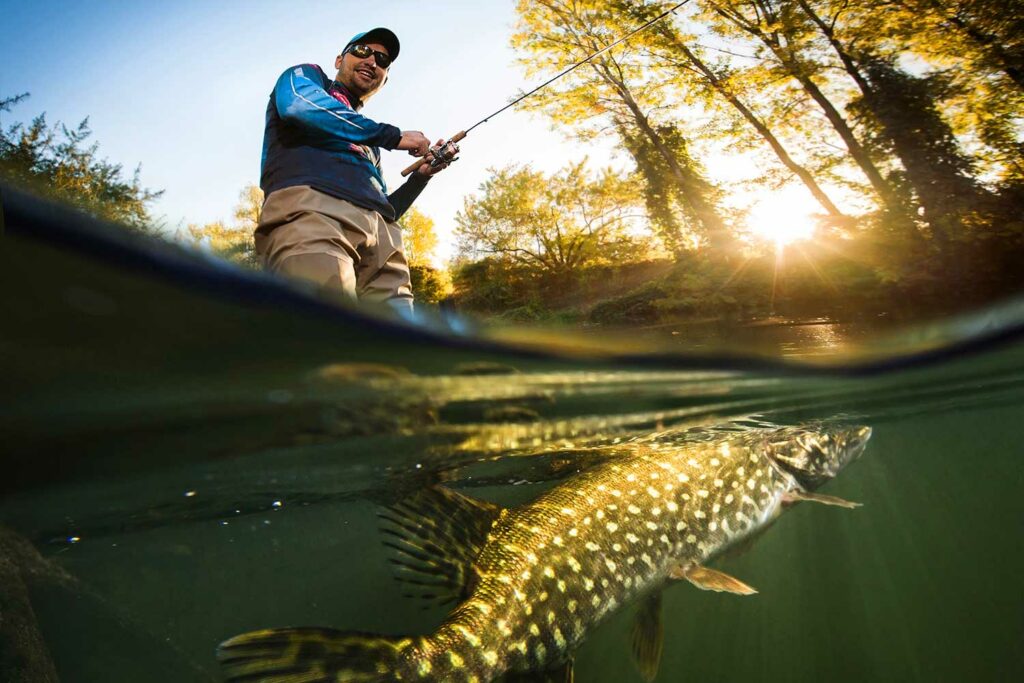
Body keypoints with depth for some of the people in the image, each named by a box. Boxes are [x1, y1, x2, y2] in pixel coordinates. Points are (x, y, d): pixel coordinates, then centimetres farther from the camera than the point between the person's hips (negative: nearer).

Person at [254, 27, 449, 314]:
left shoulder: (368, 146, 39)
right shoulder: (305, 76, 26)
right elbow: (300, 104, 0)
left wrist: (421, 175, 20)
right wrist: (394, 136, 6)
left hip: (379, 235, 6)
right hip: (309, 209, -6)